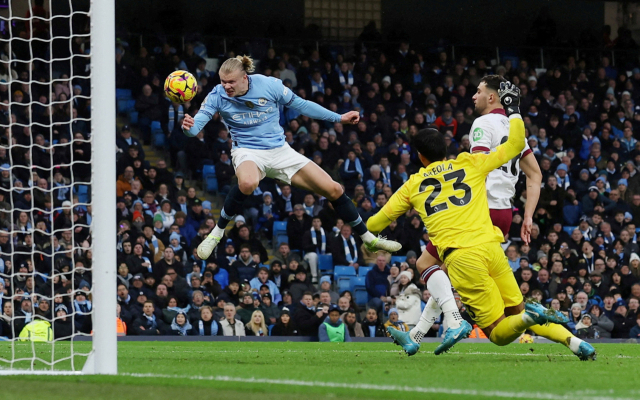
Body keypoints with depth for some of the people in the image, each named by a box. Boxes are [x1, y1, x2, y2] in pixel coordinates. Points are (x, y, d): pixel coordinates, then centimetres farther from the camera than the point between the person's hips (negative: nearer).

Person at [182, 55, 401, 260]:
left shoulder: (270, 85, -11)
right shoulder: (217, 96, -13)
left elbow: (301, 104, 2)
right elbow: (198, 123, -22)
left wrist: (339, 118, 5)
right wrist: (189, 126, -48)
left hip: (280, 151, 3)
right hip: (248, 151, -3)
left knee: (334, 190, -2)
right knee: (247, 183, -42)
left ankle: (368, 239, 19)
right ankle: (217, 232, -20)